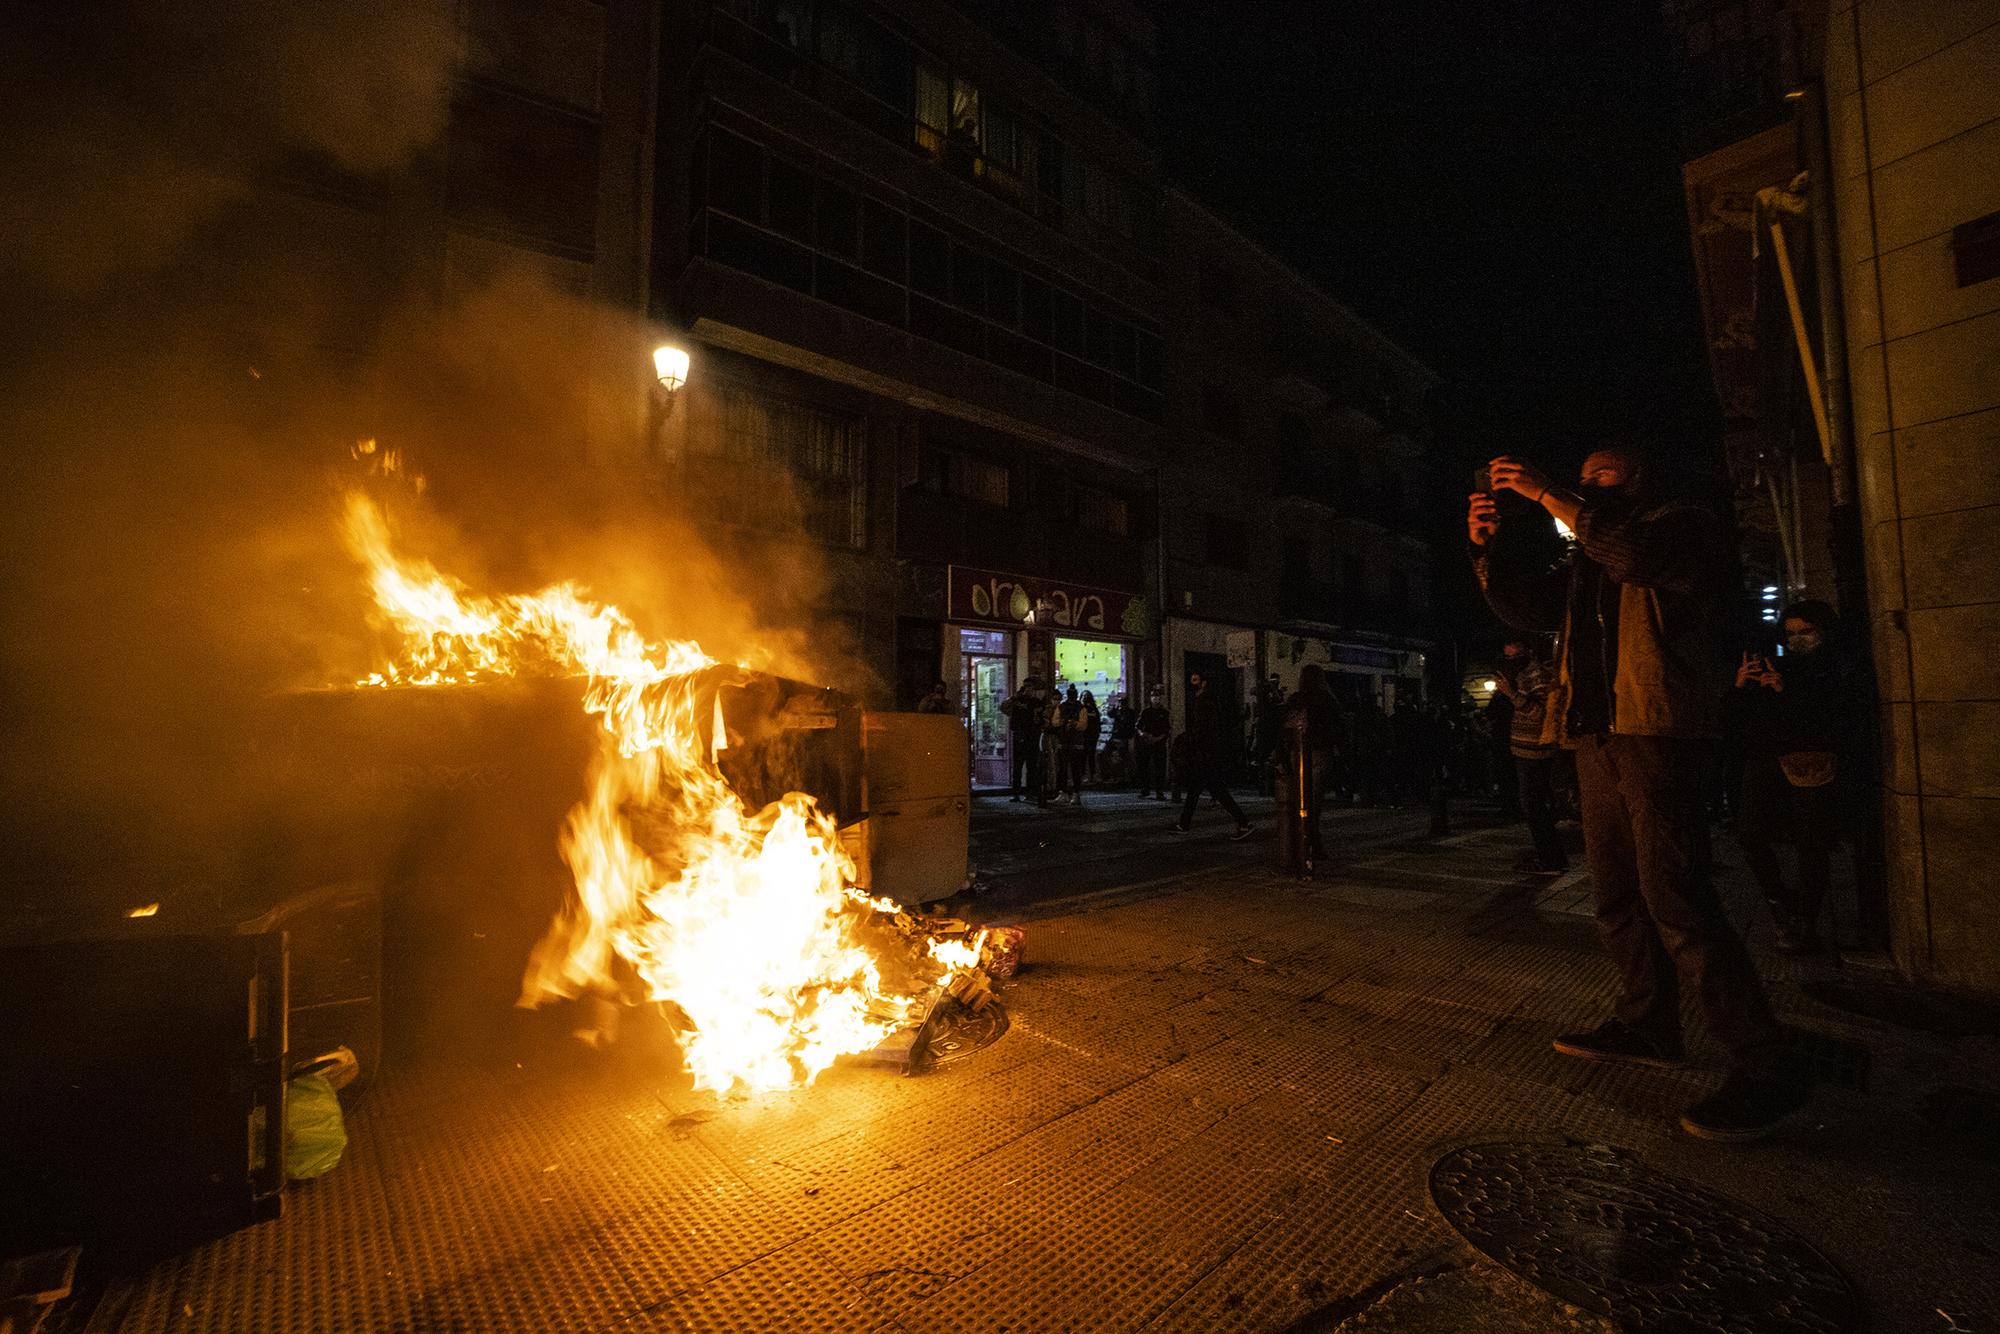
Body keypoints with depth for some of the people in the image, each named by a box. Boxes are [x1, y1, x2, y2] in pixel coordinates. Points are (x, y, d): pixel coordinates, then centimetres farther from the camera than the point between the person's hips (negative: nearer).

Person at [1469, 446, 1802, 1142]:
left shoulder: (1685, 526, 4)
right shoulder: (1586, 560, 24)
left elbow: (1638, 551, -19)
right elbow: (1522, 604, 16)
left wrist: (1545, 494, -17)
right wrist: (1485, 545, 1)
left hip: (1656, 727, -8)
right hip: (1597, 734, 8)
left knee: (1674, 897, -12)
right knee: (1618, 894, 11)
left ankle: (1761, 1071, -3)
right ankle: (1647, 1025, 23)